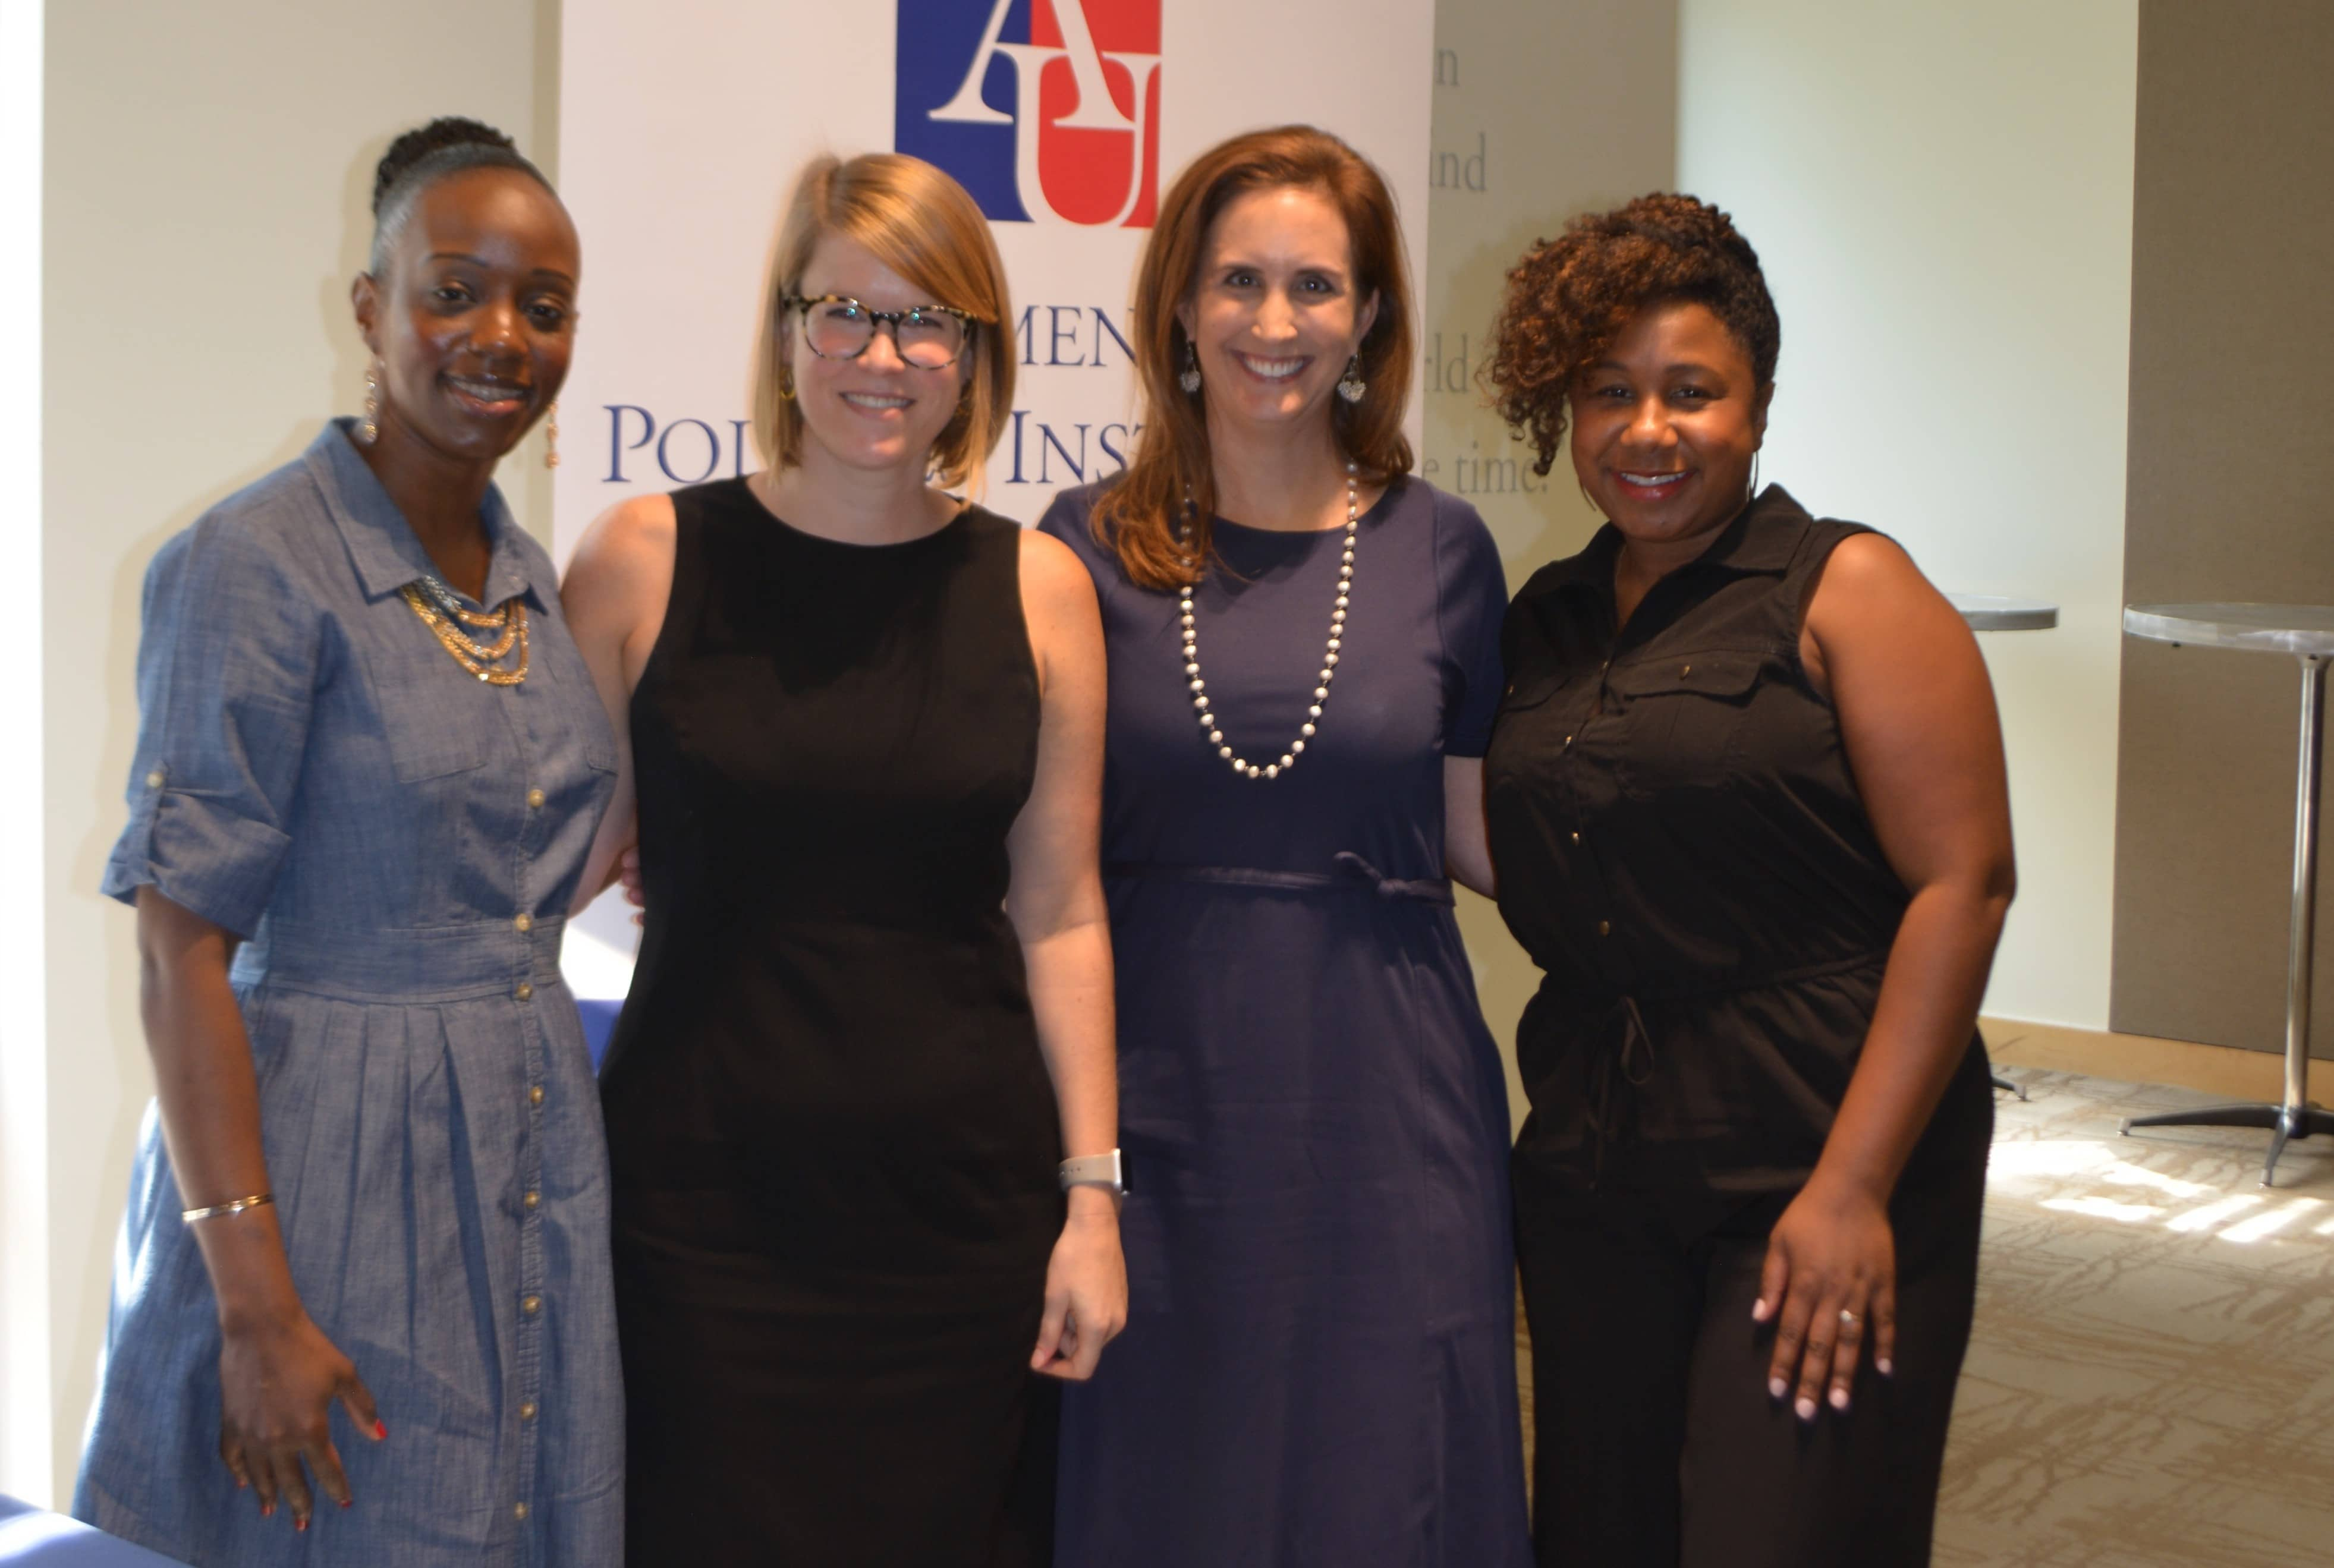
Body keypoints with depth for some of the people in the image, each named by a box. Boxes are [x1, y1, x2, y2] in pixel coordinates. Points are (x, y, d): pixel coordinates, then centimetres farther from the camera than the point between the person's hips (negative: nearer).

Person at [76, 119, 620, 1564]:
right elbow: (181, 950, -15)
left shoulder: (529, 576, 9)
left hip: (532, 1159, 7)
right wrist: (255, 1304, -19)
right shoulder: (260, 564, -13)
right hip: (333, 1171, -7)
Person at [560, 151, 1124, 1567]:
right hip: (705, 1203, -1)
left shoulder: (1037, 587, 2)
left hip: (965, 1205, 2)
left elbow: (1058, 914, 5)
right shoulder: (646, 562, -2)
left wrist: (1094, 1194, 2)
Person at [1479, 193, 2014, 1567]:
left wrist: (1853, 1187, -17)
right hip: (1591, 1170, 5)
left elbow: (1961, 883, -12)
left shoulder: (1845, 590, -5)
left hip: (1817, 1162, -5)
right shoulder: (1545, 624, 11)